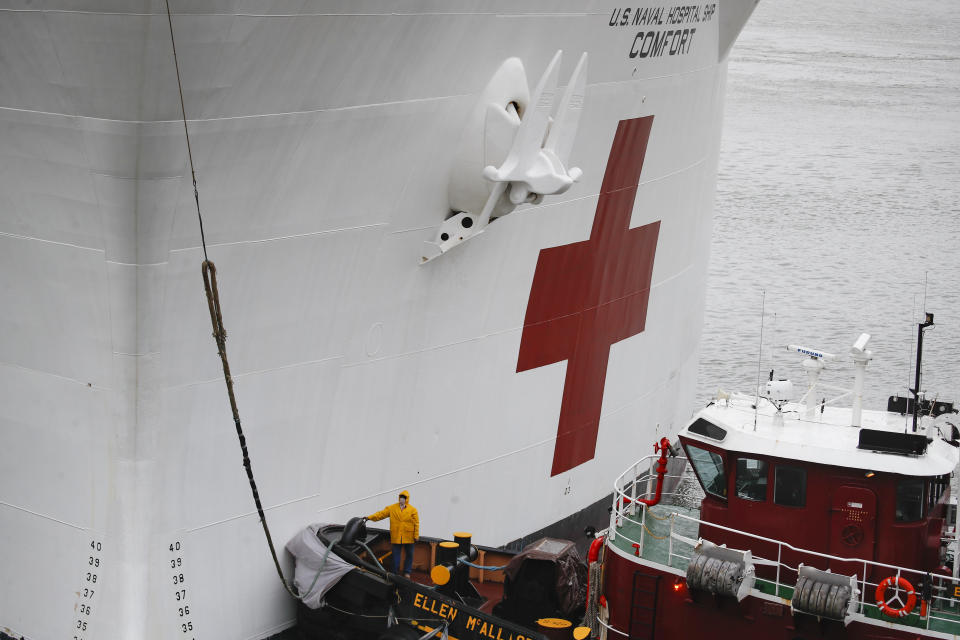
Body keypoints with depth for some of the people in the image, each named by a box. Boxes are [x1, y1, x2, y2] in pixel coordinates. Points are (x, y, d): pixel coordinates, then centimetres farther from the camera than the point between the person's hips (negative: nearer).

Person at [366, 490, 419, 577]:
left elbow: (416, 523, -1)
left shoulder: (413, 510, -1)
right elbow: (381, 513, -1)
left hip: (408, 537, -1)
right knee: (396, 554, 4)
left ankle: (407, 572, 21)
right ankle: (395, 572, 14)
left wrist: (416, 536, -5)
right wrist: (370, 517, -12)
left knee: (409, 554, 8)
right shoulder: (392, 508, 4)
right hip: (396, 537, 1)